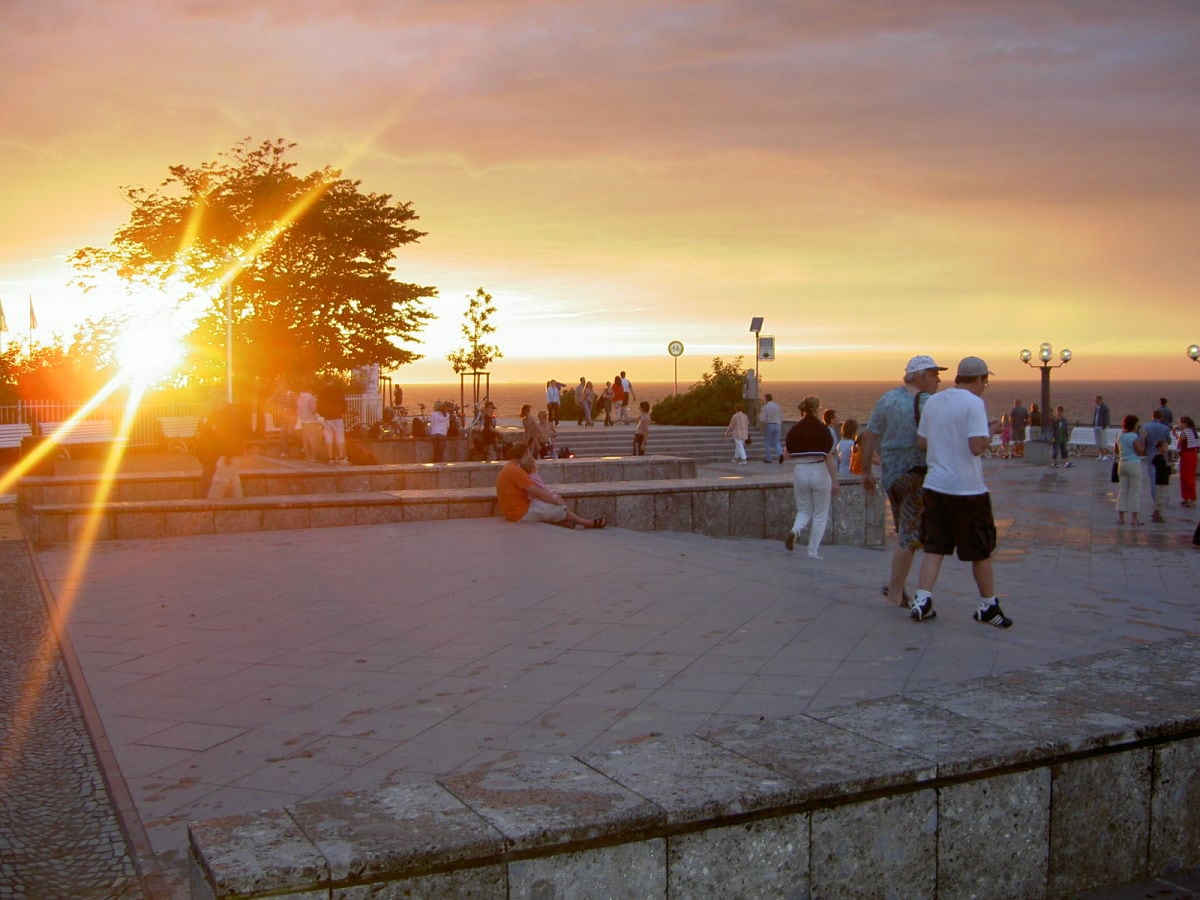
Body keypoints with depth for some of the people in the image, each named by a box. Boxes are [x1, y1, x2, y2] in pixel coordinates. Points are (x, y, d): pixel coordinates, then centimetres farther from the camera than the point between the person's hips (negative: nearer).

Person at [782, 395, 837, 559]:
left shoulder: (794, 430, -1)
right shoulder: (822, 429, -10)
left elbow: (787, 454, 4)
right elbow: (829, 458, -10)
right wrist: (835, 481, -7)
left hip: (800, 472, 3)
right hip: (819, 472, -3)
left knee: (804, 511, 17)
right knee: (820, 514, 10)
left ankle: (795, 530, -14)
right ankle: (813, 550, 7)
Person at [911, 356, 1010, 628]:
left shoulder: (933, 401, 7)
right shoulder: (974, 403, -14)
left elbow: (922, 441, 12)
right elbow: (977, 446, -21)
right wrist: (989, 434, -2)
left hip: (935, 485, 6)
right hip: (967, 489, -6)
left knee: (934, 547, 11)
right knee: (981, 551, 10)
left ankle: (921, 601, 1)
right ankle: (988, 606, 22)